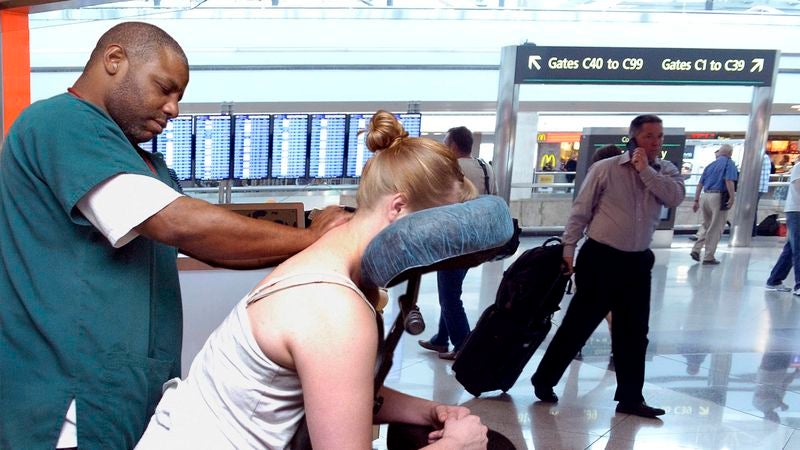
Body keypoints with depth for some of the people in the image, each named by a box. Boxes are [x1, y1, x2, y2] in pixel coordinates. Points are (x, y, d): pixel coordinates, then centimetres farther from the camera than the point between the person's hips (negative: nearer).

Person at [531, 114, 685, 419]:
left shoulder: (666, 172, 7)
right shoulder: (605, 168, -5)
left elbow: (675, 198, -14)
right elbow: (580, 211, -3)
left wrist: (646, 169, -13)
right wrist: (568, 249, -5)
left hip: (637, 262, 4)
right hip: (600, 257, -4)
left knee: (633, 332, 9)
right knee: (578, 323, 2)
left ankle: (630, 398, 19)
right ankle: (543, 380, 17)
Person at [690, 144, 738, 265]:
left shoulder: (710, 165, 17)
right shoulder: (729, 163, -1)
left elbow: (700, 184, 15)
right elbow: (729, 181, -15)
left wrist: (696, 200, 17)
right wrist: (732, 198, -15)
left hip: (705, 196, 6)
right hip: (718, 196, -6)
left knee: (706, 224, 21)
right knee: (716, 229, 2)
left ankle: (696, 249, 7)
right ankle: (709, 257, 5)